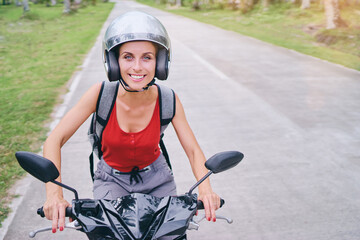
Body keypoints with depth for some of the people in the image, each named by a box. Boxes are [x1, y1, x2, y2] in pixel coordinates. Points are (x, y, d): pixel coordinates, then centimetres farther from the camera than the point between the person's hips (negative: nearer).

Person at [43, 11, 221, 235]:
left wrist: (205, 189, -33)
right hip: (112, 180, -1)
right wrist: (54, 194, -35)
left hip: (156, 178, 1)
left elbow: (193, 150, -14)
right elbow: (55, 140, -22)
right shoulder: (101, 94, -24)